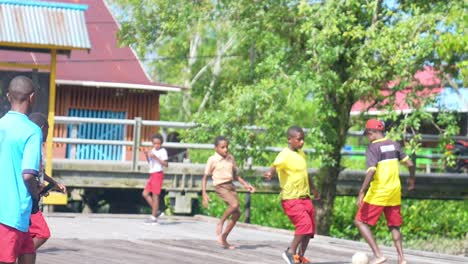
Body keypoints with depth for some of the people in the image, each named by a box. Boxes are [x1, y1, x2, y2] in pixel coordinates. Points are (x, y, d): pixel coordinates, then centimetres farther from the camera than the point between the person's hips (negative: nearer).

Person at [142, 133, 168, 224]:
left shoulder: (163, 151, -9)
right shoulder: (152, 150, 16)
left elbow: (165, 164, -16)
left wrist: (155, 157, -22)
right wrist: (146, 155, 7)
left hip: (158, 174, -9)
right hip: (152, 175, 9)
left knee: (155, 195, -7)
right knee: (145, 194, 4)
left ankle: (153, 218, -3)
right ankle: (156, 211, 13)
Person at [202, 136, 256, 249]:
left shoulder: (230, 158, 11)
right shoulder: (212, 160, -5)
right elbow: (205, 177, -2)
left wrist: (245, 184, 11)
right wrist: (204, 194, -10)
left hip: (231, 186, 6)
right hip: (220, 186, -6)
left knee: (237, 213, 0)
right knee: (234, 204, -29)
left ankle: (223, 238, 11)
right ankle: (220, 223, -6)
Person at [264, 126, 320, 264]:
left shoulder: (301, 154, 11)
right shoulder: (285, 155, -15)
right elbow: (275, 165, -34)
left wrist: (313, 189, 36)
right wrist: (270, 172, -57)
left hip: (304, 197, 8)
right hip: (291, 199, -8)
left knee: (310, 227, 8)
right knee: (304, 223, -21)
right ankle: (290, 252, -8)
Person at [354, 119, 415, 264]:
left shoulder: (372, 147, -11)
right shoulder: (394, 145, 7)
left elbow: (371, 171, -22)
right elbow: (410, 164, 7)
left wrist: (361, 193, -23)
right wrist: (411, 179, 26)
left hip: (378, 192, -6)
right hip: (394, 192, 6)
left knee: (360, 221, 2)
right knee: (394, 225, 17)